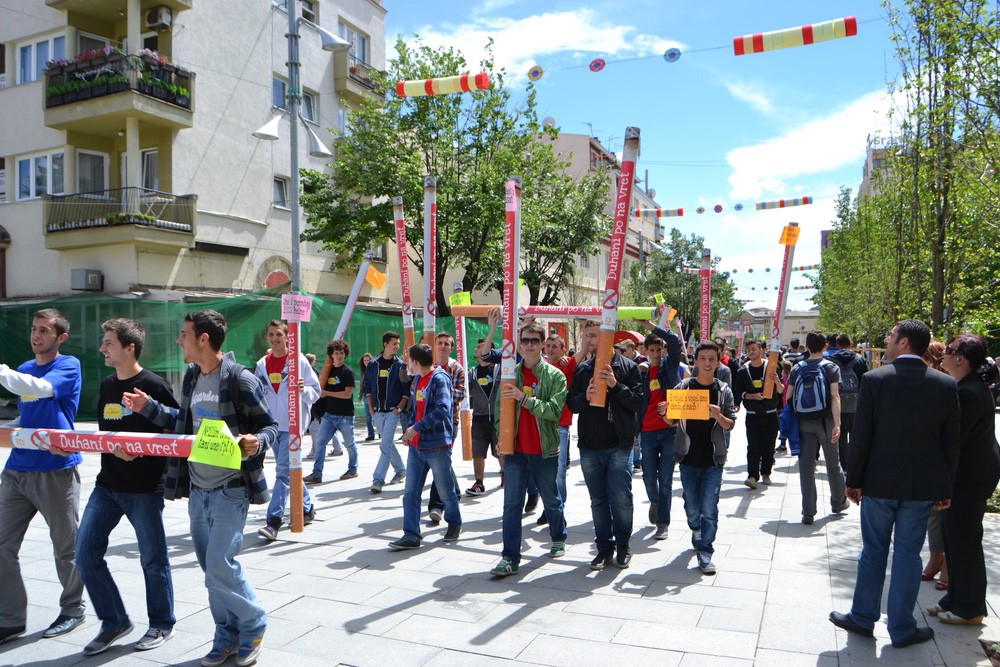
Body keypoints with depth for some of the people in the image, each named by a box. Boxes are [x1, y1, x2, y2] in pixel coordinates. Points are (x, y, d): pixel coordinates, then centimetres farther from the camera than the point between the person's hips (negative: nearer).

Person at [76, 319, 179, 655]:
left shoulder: (153, 385, -12)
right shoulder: (107, 385, 10)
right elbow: (104, 433, 19)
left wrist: (140, 451, -26)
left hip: (144, 487, -7)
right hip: (107, 484, 7)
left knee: (152, 558, 5)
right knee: (86, 554, 5)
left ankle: (161, 624, 23)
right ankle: (114, 621, 22)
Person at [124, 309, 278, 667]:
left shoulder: (241, 379, -15)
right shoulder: (191, 378, 8)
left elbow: (269, 426, -13)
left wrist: (256, 442, -33)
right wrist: (149, 407, 13)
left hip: (230, 488, -8)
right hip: (197, 489, 8)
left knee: (220, 564, -9)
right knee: (209, 567, 13)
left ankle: (253, 624, 16)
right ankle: (227, 636, 29)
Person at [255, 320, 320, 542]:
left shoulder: (299, 360, -5)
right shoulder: (262, 364, 9)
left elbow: (316, 390, -3)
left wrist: (303, 389, -23)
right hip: (271, 424, 6)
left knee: (284, 472, -12)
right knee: (289, 471, 15)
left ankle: (273, 522, -12)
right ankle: (307, 508, 32)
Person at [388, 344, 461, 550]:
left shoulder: (440, 378, -15)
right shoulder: (417, 379, 12)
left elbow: (443, 409, -26)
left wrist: (417, 427, -25)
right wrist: (410, 431, 8)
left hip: (437, 445, -8)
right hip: (416, 445, 8)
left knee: (446, 492, 8)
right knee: (410, 492, 3)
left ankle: (454, 524, 31)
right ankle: (411, 535, 8)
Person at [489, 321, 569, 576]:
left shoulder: (555, 375, -6)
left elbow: (555, 409, -17)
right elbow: (499, 408, 8)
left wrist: (524, 398, -23)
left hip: (544, 450, -1)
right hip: (515, 450, 2)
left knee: (551, 500, 17)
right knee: (512, 504, -1)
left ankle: (558, 538, 41)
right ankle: (510, 558, 4)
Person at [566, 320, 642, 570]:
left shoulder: (627, 367, -1)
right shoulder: (581, 369, 9)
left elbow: (637, 402, -7)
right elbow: (571, 404, 6)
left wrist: (615, 385, -20)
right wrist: (585, 397, -15)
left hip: (619, 446, -3)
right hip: (589, 446, 4)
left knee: (621, 498, -1)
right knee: (598, 500, 11)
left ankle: (623, 545, 19)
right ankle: (604, 548, 22)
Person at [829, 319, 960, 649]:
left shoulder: (874, 379, -12)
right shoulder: (946, 385, -4)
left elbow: (861, 436, -10)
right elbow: (951, 442, 1)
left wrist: (854, 479, 0)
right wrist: (945, 487, 11)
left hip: (879, 482, -2)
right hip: (923, 484, 2)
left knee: (873, 550, 12)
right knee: (907, 553, 10)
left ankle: (863, 618, 24)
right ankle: (901, 628, 19)